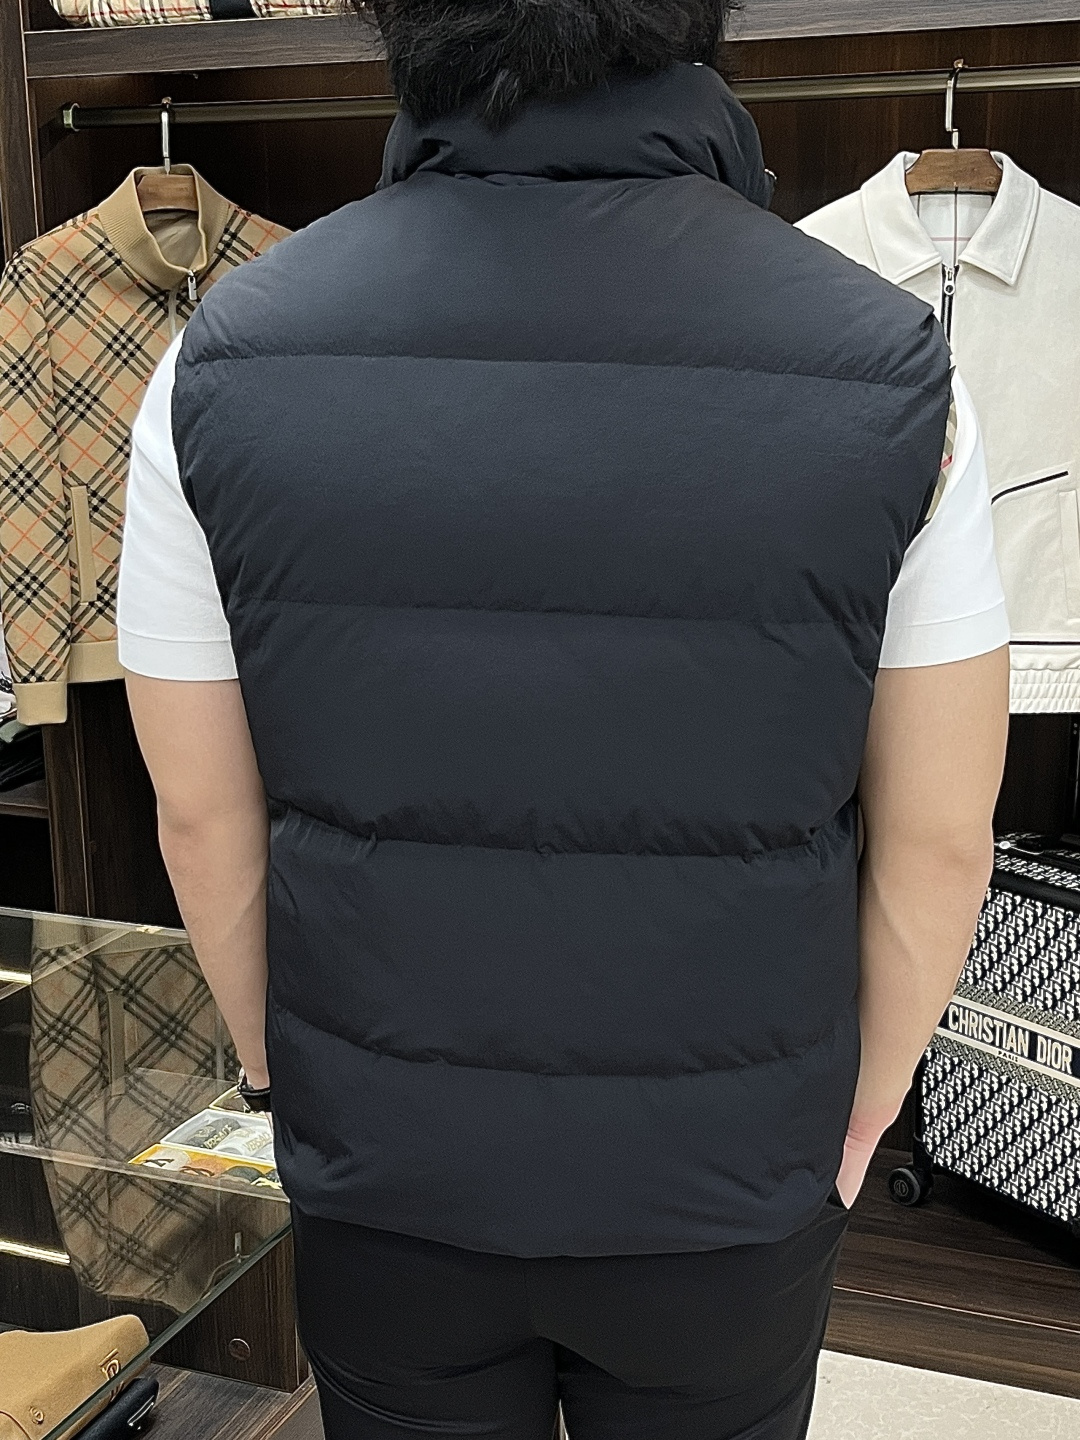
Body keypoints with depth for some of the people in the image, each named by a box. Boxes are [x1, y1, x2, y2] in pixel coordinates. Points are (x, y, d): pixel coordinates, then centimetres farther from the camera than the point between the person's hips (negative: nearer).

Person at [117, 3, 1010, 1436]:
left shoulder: (228, 361, -15)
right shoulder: (886, 372, -18)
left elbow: (204, 817, -5)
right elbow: (939, 843, -9)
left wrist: (286, 1072, 12)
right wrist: (861, 1109, 9)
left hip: (379, 1172, 1)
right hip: (728, 1187, 0)